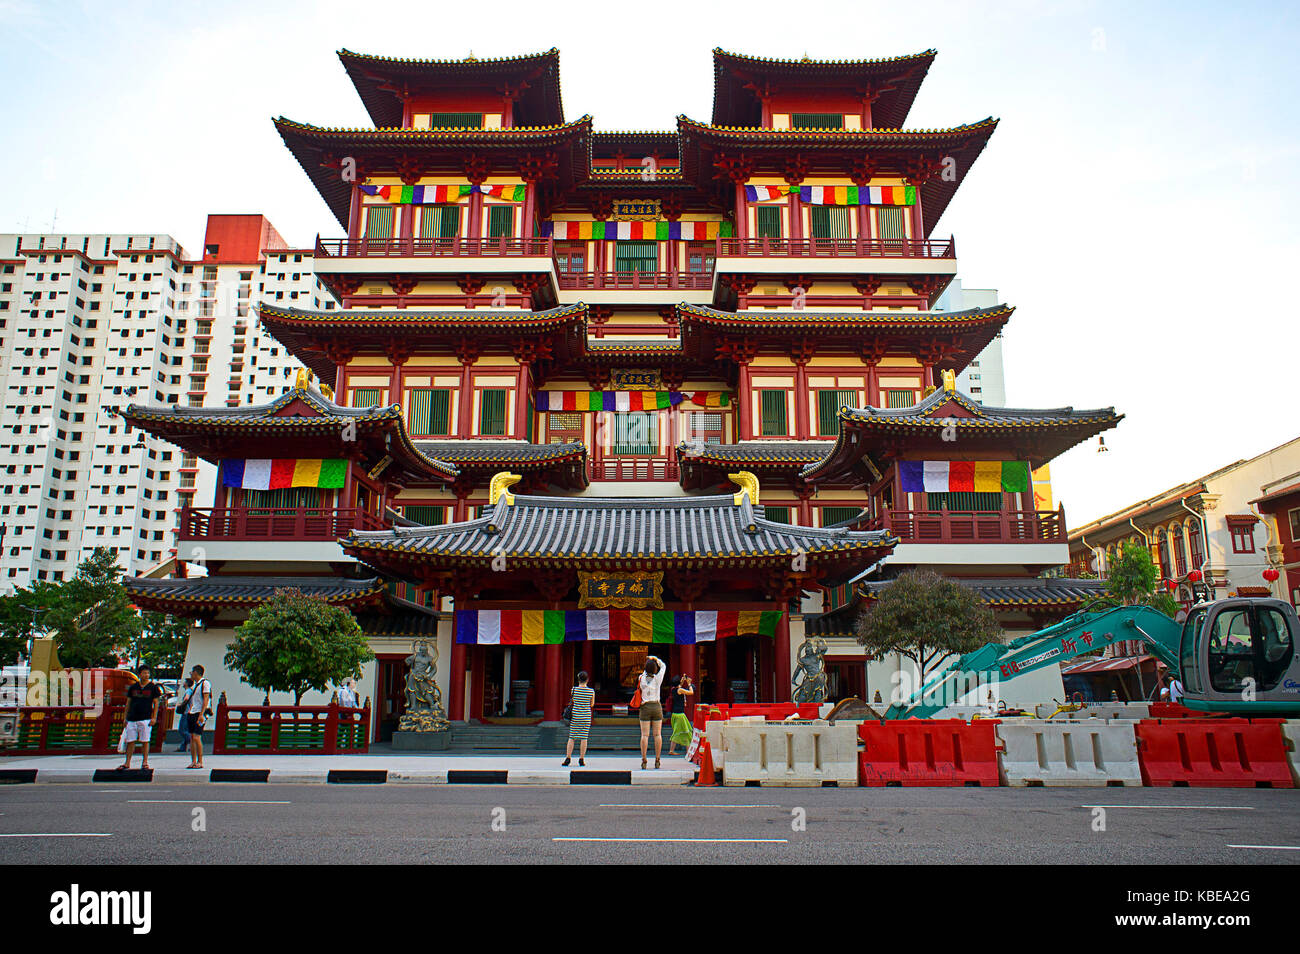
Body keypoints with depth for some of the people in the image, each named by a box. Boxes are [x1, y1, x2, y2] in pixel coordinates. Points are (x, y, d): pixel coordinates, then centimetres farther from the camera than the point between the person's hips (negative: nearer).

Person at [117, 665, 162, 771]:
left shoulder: (153, 687, 2)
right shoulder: (133, 687, 11)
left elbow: (156, 703, 1)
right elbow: (128, 703, 15)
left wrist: (154, 717, -8)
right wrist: (125, 717, 10)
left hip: (146, 719, -3)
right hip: (132, 718, 3)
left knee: (145, 741, -2)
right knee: (130, 741, 5)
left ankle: (145, 762, 5)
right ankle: (127, 763, 13)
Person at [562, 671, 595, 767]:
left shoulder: (574, 689, -7)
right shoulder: (591, 691, -6)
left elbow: (572, 701, 7)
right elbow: (592, 704, 6)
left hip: (575, 716, 0)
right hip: (586, 716, 0)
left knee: (571, 738, 8)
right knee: (584, 738, 4)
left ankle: (568, 757, 5)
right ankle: (581, 759, 4)